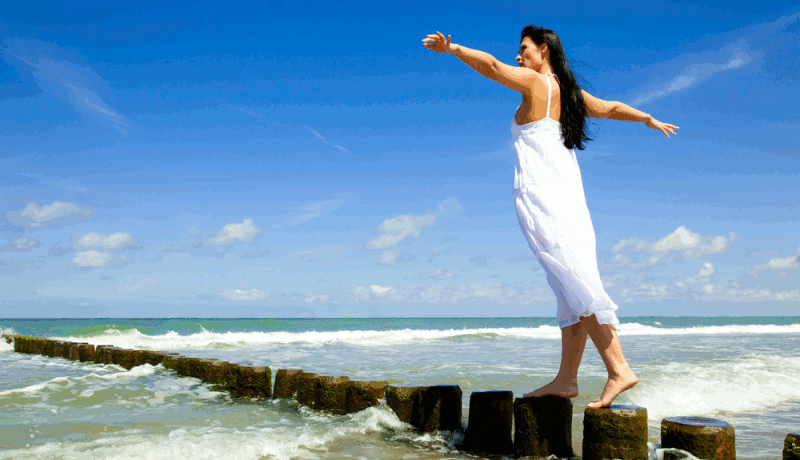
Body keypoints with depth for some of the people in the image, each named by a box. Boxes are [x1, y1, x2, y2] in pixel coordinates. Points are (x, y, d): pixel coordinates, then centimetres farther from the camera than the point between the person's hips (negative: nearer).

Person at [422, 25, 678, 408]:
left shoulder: (535, 82, 0)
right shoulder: (570, 93, 21)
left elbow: (490, 66, -14)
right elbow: (609, 108, 34)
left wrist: (451, 48, -6)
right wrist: (649, 120, 48)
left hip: (539, 195, -8)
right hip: (570, 195, 8)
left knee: (579, 287, -13)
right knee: (574, 288, 4)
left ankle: (619, 370, -16)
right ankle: (566, 378, 9)